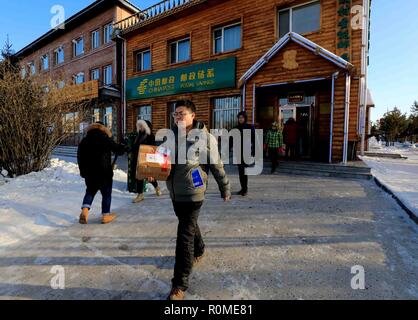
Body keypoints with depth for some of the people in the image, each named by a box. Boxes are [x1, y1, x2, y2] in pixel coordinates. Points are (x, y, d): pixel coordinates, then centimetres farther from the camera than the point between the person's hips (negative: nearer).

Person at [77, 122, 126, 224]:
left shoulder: (84, 140, 7)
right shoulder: (106, 139, -7)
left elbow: (80, 157, 11)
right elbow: (118, 150, -3)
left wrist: (82, 171, 18)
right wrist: (123, 147, 20)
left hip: (89, 172, 4)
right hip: (104, 172, -4)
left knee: (90, 191, 20)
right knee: (106, 193, 8)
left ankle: (85, 211, 0)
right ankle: (106, 215, 14)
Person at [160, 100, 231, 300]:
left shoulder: (204, 137, -12)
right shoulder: (171, 135, 3)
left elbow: (217, 165, -6)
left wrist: (225, 189, 2)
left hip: (192, 193, -6)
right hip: (174, 191, 6)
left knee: (185, 235, -4)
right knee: (189, 225, 25)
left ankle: (180, 285, 10)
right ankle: (199, 250, 53)